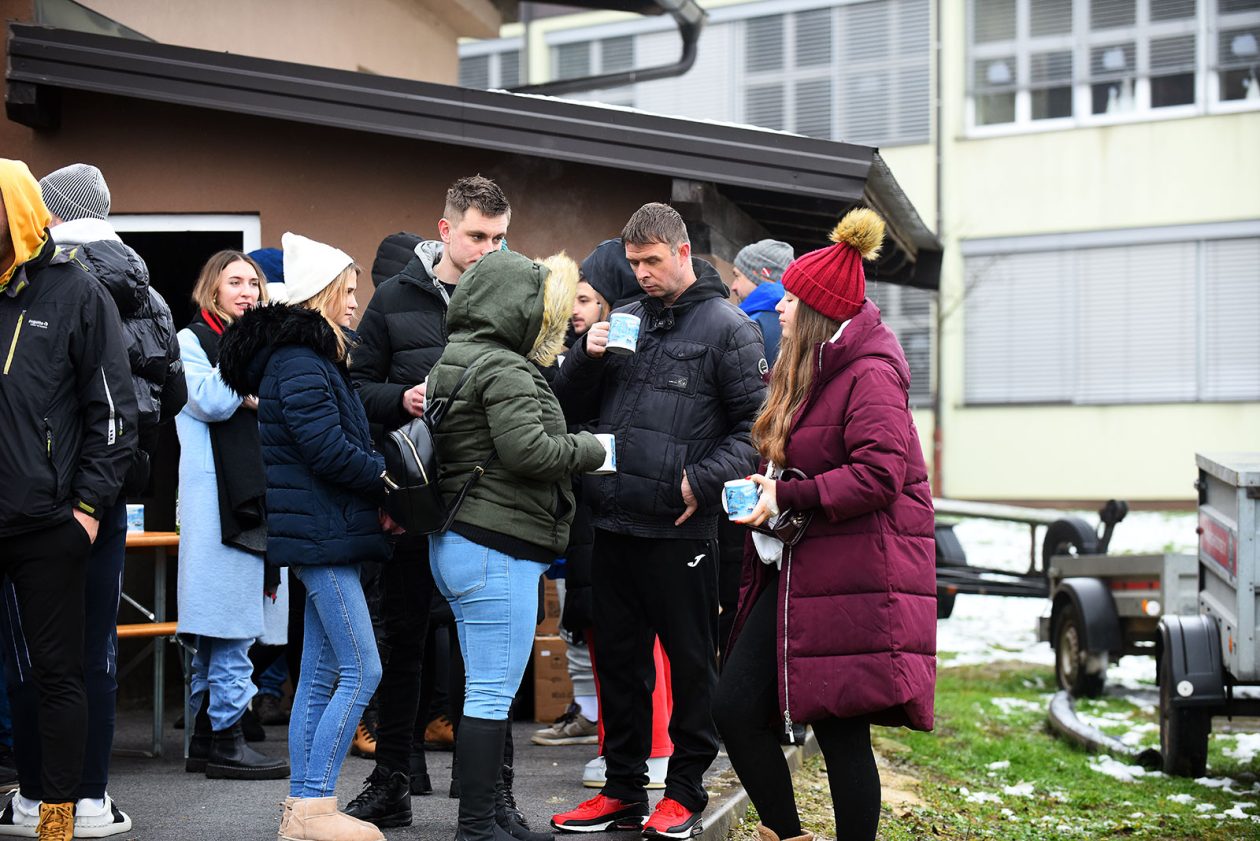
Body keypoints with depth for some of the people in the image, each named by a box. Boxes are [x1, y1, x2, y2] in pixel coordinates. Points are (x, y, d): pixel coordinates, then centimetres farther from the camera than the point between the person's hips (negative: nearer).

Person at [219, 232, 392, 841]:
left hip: (322, 533, 10)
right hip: (320, 533, -10)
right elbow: (330, 449, -21)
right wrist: (390, 482, -8)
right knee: (361, 671, -10)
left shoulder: (307, 356, 18)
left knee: (320, 676, 11)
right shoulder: (301, 362, -14)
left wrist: (374, 501, 4)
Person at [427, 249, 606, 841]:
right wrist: (592, 449, -6)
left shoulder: (452, 360, 16)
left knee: (483, 691, 14)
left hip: (458, 543, 10)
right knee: (492, 696, -6)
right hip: (497, 549, -10)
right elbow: (527, 449, -21)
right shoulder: (503, 369, -14)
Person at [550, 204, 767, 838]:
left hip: (680, 528, -5)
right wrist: (587, 356, -3)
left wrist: (704, 480, -15)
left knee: (691, 663, 5)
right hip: (614, 524, 6)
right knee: (618, 660, 12)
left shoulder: (727, 327, -1)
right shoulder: (622, 321, 14)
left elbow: (756, 423, -6)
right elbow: (568, 408, 15)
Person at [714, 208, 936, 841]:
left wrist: (788, 497, -19)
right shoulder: (806, 371, 18)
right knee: (735, 706, 3)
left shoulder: (869, 375, -12)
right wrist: (765, 487, 10)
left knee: (842, 731, -3)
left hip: (852, 575, -9)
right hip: (794, 569, 9)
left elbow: (880, 474, -22)